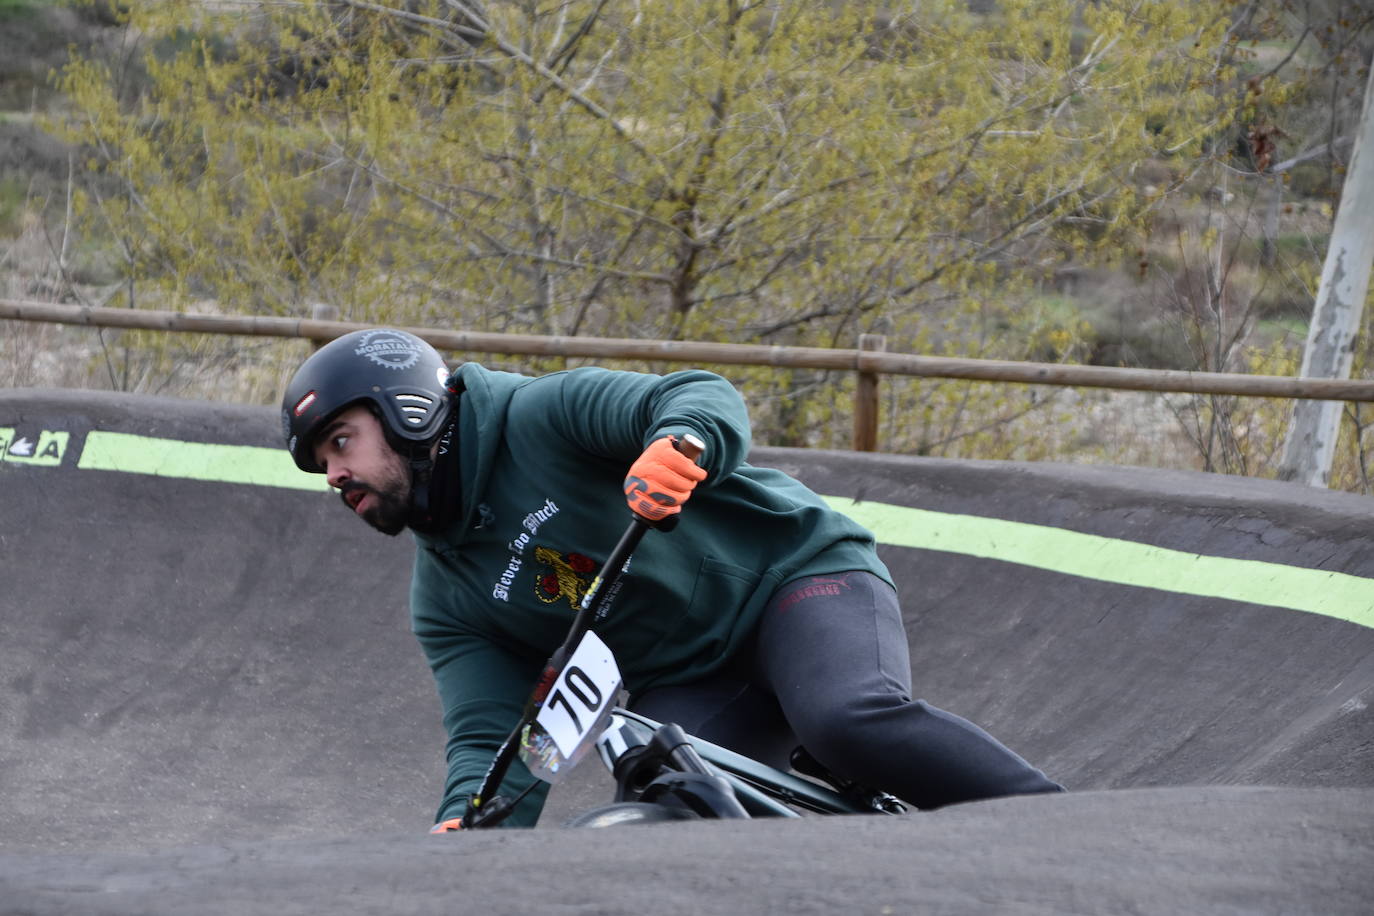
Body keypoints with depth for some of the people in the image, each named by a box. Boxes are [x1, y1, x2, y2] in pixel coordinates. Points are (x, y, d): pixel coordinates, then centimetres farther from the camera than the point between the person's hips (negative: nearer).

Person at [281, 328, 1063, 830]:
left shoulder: (541, 418, -9)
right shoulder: (446, 603, 7)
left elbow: (706, 398, -22)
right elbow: (493, 739, -2)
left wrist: (676, 446, -47)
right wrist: (464, 833, -24)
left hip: (792, 571, -6)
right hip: (688, 688, 6)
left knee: (852, 721, -36)